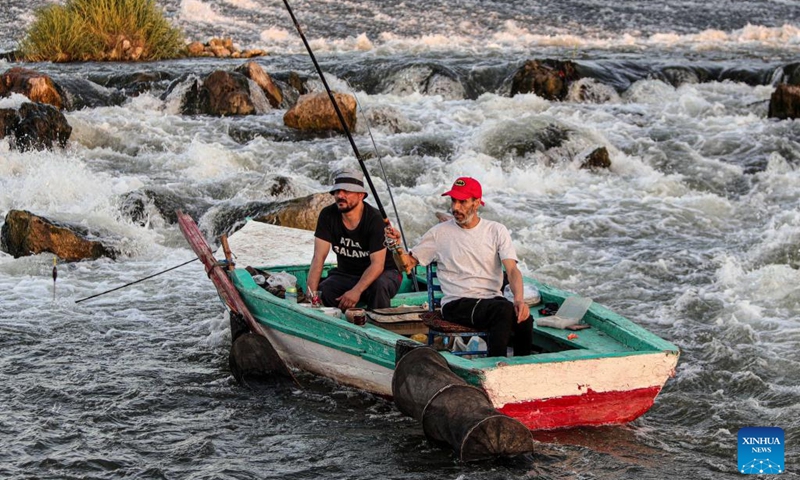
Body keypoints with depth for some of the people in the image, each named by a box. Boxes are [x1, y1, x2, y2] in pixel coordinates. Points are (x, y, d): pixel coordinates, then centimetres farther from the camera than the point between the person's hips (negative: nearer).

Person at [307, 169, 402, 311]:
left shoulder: (375, 219, -21)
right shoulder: (327, 215, -10)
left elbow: (377, 264, -25)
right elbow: (319, 257, -14)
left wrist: (357, 291, -40)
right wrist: (311, 292, -27)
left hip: (382, 273, -3)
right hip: (346, 274, 3)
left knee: (379, 286, -37)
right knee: (322, 292, -28)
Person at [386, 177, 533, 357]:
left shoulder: (496, 231, 11)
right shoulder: (440, 232, 9)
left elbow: (512, 270, 0)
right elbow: (408, 263, 14)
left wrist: (519, 299, -19)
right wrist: (396, 245, -9)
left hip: (492, 299, 2)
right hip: (457, 304, -2)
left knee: (524, 319, -32)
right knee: (505, 310, -34)